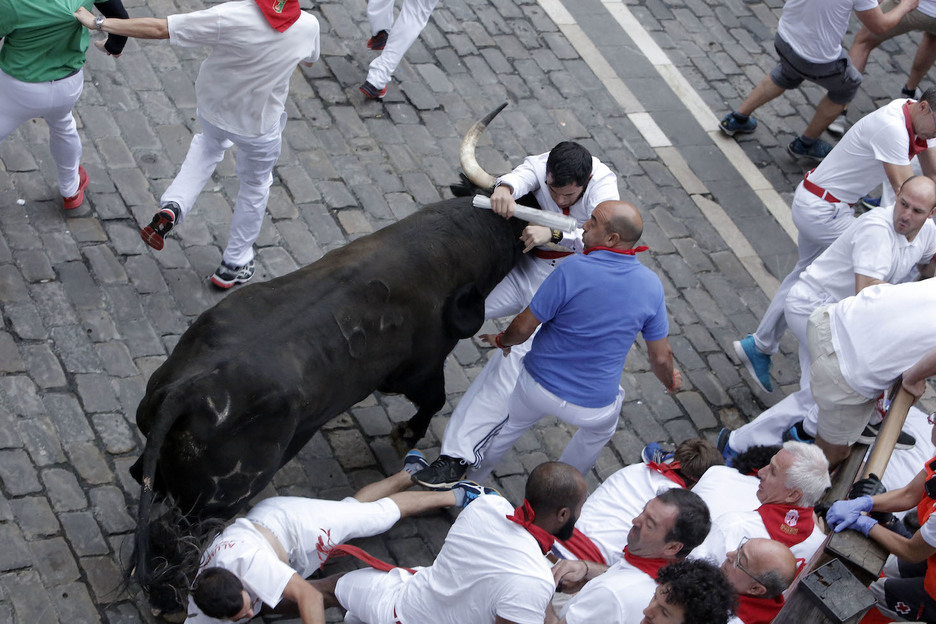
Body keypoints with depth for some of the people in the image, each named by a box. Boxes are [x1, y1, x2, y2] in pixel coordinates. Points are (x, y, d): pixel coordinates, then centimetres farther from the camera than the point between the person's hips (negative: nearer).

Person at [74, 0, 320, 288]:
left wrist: (99, 23, -22)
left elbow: (158, 29, -30)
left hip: (213, 105, 0)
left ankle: (172, 207, 14)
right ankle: (233, 265, 37)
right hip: (260, 125, 0)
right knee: (255, 186, 25)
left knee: (210, 143, 35)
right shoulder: (307, 26, -24)